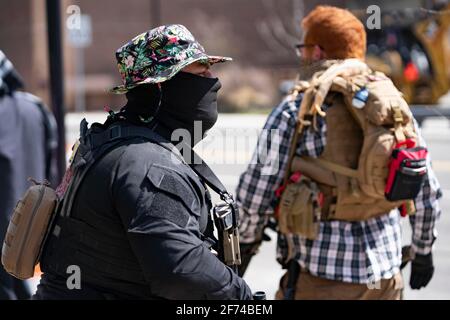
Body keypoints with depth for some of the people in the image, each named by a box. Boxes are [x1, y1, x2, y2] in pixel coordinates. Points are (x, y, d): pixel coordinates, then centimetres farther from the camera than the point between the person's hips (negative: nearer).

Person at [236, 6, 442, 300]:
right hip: (385, 272, 5)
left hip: (321, 276, -5)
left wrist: (245, 246, 9)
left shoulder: (294, 112, -8)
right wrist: (423, 251, 24)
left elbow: (255, 193, -8)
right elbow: (428, 191, 11)